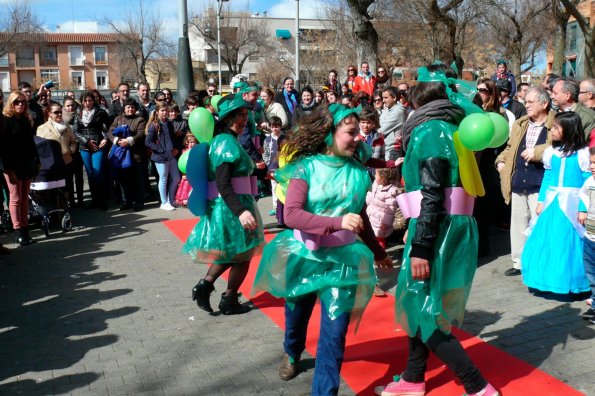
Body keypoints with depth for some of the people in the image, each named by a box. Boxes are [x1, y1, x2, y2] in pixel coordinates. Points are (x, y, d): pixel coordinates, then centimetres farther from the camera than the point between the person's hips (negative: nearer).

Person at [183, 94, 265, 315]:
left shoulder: (223, 140, 12)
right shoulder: (227, 142, -18)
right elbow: (223, 185, -27)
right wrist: (241, 211, -36)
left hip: (225, 207, 10)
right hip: (231, 208, -10)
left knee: (232, 252, 23)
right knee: (243, 254, 6)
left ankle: (204, 285, 16)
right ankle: (229, 302, 18)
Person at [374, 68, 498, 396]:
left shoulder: (427, 130, -11)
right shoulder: (451, 128, 15)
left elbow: (432, 195, -20)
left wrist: (420, 248, -21)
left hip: (438, 230, -9)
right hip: (454, 227, 9)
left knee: (424, 311, -1)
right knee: (420, 305, 18)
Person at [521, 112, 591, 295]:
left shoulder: (582, 153, -7)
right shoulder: (552, 152, 7)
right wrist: (541, 201, 8)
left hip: (572, 205, -4)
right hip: (552, 203, 5)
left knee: (569, 244, 2)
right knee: (546, 242, 7)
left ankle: (570, 282, 18)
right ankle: (547, 281, 19)